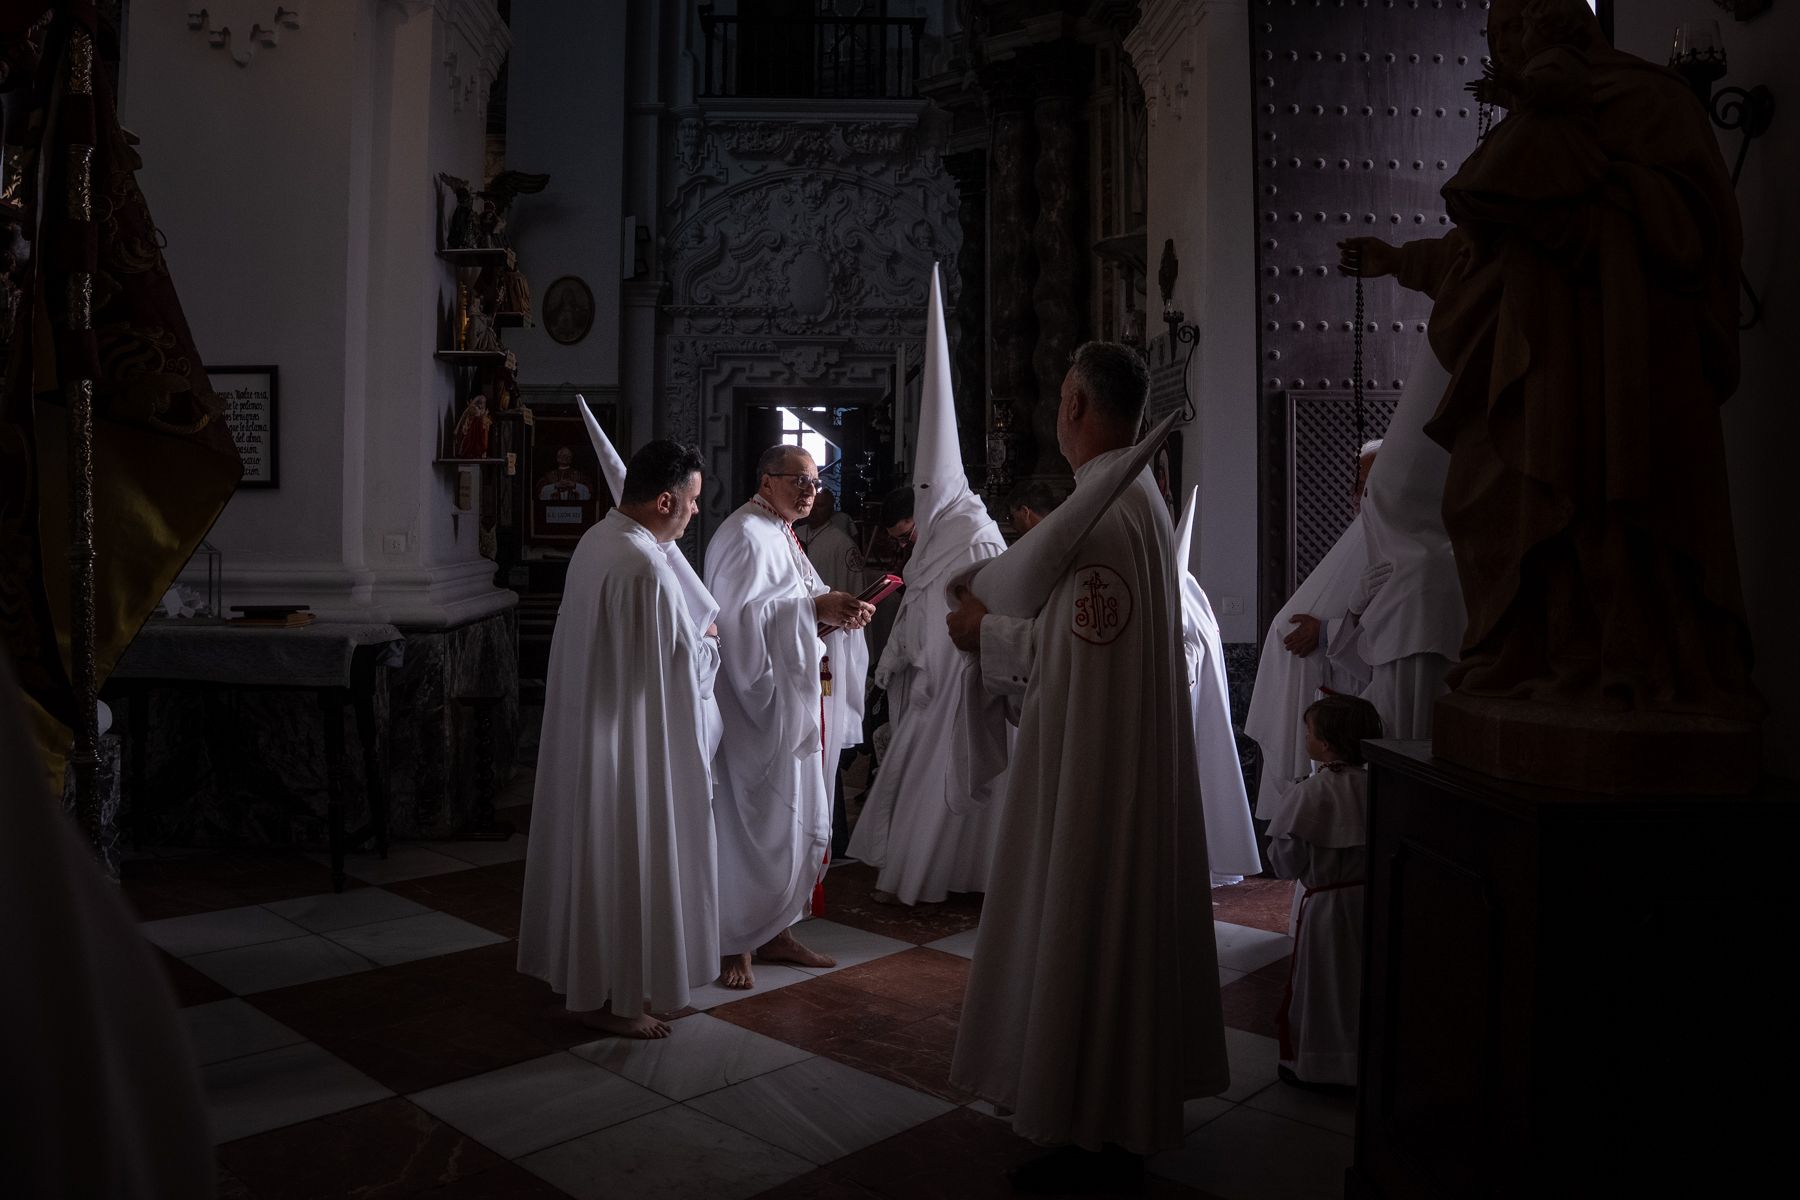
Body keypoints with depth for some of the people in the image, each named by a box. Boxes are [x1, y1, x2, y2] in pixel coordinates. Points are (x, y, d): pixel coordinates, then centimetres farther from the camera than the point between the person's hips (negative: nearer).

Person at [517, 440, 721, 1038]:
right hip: (629, 737, -10)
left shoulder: (596, 540, 4)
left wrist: (693, 639, 13)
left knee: (595, 853, 20)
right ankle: (610, 997, 17)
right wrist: (711, 642, 2)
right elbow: (687, 664, -19)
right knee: (626, 860, 3)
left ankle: (588, 974, 35)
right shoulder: (646, 568, -26)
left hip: (585, 724, 10)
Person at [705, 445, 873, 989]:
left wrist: (840, 611, 1)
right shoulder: (745, 536, -12)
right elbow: (739, 618, -22)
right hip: (762, 706, -10)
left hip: (797, 705, 10)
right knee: (756, 825, -3)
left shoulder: (781, 536, 18)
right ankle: (735, 943, 9)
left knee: (796, 823, 13)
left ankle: (773, 931, 25)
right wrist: (815, 607, -23)